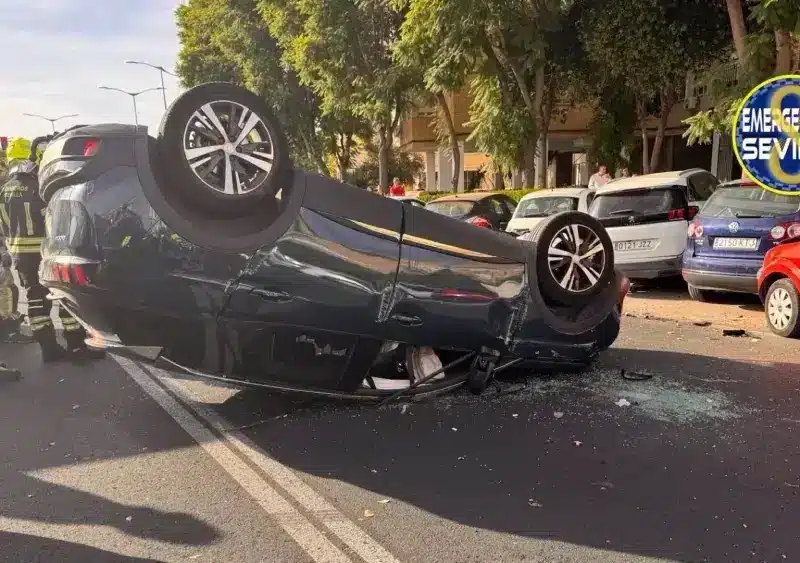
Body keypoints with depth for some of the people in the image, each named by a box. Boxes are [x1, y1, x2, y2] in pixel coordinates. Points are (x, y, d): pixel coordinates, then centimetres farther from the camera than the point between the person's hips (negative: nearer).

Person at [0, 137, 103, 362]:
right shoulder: (37, 187, -15)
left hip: (19, 253, 7)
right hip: (44, 250, -7)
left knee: (36, 299, 10)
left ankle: (48, 347, 12)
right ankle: (76, 346, -1)